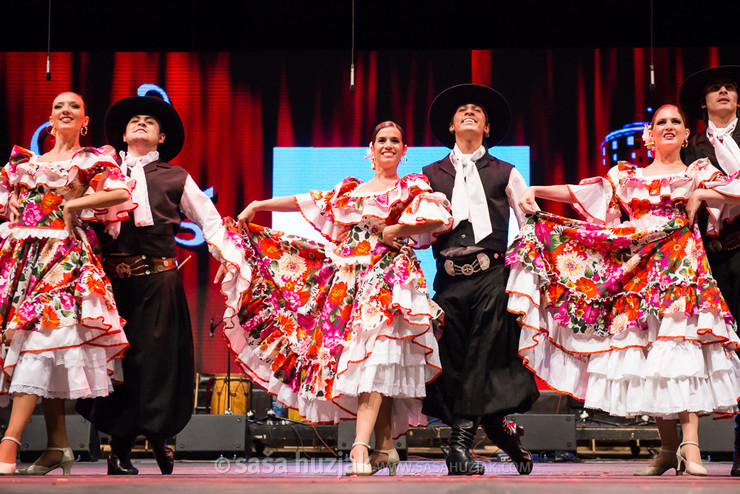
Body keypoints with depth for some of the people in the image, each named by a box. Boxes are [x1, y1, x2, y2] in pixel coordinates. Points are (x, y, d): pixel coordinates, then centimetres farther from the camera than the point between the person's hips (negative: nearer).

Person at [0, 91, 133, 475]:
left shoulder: (92, 160, 8)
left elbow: (122, 193, -8)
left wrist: (73, 205, -7)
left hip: (64, 254, -5)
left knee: (42, 335, -18)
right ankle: (58, 446, 2)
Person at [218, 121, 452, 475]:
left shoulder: (413, 187, 10)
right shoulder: (350, 189, 23)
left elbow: (441, 219, -5)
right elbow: (308, 202, 23)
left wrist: (397, 230, -8)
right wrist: (258, 205, 19)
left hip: (389, 275, -4)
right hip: (350, 278, 5)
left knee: (374, 354, -20)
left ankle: (361, 448, -30)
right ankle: (384, 447, 4)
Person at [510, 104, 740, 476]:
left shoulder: (699, 174, 14)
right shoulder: (627, 177, 18)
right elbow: (576, 193, 15)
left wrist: (701, 194, -10)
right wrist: (535, 191, 6)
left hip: (680, 266, -3)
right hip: (638, 270, 3)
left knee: (680, 345, -19)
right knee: (644, 357, -3)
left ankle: (690, 445, -24)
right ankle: (668, 447, 5)